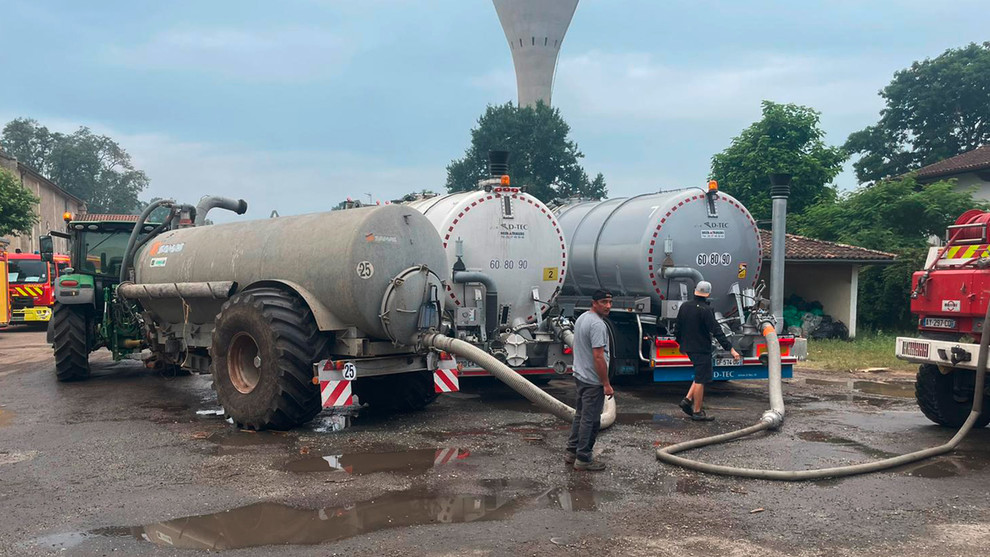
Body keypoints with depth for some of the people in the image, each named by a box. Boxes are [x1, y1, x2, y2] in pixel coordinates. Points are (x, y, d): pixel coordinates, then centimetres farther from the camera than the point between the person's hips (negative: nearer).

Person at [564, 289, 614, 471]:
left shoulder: (582, 318, 10)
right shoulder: (597, 324, -22)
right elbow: (598, 357, -26)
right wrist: (606, 384, -21)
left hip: (580, 376, 10)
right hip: (593, 381, -10)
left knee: (580, 415, 20)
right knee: (590, 420, -1)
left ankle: (571, 452, 26)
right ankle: (583, 459, 6)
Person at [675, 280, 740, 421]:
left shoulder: (684, 306, 5)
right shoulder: (705, 310, -17)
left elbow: (678, 327, 15)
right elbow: (716, 331, -21)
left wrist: (680, 343, 31)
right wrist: (731, 349, -21)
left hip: (689, 347, 8)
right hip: (701, 349, -8)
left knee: (700, 376, 20)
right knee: (701, 380, 0)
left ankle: (688, 400, 11)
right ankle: (697, 412, 5)